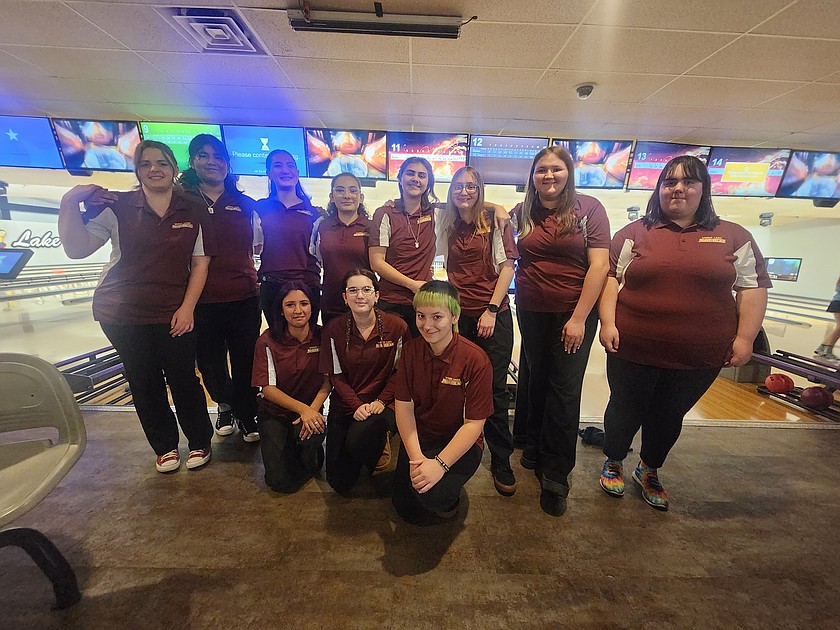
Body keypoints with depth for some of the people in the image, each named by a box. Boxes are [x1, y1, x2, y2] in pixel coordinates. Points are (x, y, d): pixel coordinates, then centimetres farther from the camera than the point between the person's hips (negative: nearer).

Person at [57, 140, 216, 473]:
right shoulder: (117, 207, 1)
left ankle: (200, 442, 24)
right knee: (144, 384, 11)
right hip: (123, 314, 1)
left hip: (174, 313, -1)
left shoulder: (193, 212, 1)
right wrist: (70, 204, -16)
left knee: (183, 379, 3)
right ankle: (165, 447, 30)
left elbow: (200, 263, -1)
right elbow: (77, 249, -3)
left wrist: (187, 307, -7)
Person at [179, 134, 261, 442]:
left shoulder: (245, 205, 8)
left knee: (245, 362, 7)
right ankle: (225, 404, 39)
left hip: (244, 298, 1)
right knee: (211, 362, 13)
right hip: (202, 300, 0)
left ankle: (247, 416, 24)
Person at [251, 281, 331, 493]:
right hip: (274, 413, 0)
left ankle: (312, 462, 5)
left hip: (312, 409, 1)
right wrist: (302, 408, -25)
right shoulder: (267, 341, -12)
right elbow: (267, 388, -13)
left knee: (310, 435, -33)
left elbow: (328, 380, -6)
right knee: (281, 482, -12)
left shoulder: (323, 337, -9)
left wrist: (312, 410, -22)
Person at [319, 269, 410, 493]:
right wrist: (357, 405, -15)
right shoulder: (334, 329, -6)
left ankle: (380, 444, 4)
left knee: (358, 440, -33)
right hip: (345, 405, 3)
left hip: (384, 403, -2)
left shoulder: (396, 326, -10)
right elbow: (336, 376, -2)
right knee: (339, 483, 6)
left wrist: (380, 402, -14)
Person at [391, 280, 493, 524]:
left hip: (461, 442, -3)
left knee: (433, 493, -27)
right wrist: (416, 457, -18)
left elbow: (474, 423, -19)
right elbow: (403, 405, -8)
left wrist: (439, 464, -27)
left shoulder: (476, 360, -22)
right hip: (419, 436, 4)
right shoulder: (410, 350, -10)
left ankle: (450, 498, 9)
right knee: (406, 509, 0)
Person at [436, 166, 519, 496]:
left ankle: (501, 460, 15)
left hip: (493, 315, -3)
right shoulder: (448, 226, 13)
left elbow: (507, 265, -5)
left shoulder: (495, 219, 1)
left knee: (495, 388, 1)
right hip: (458, 314, 4)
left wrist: (491, 309, -12)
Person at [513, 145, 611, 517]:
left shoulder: (589, 209, -6)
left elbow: (599, 265, -11)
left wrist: (579, 318, -16)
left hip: (573, 315, -3)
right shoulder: (521, 214, 4)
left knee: (564, 391, 2)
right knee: (537, 382, 16)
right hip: (531, 314, 3)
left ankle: (556, 477, 17)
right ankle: (535, 447, 38)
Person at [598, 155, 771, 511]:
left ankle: (649, 472, 43)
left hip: (701, 356, 2)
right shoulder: (635, 233, 0)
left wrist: (744, 337, -2)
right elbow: (610, 277, -2)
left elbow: (752, 287, 6)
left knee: (669, 416, 18)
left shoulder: (733, 237, 5)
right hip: (634, 348, -1)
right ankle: (613, 464, 40)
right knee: (626, 410, 13)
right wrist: (607, 323, -11)